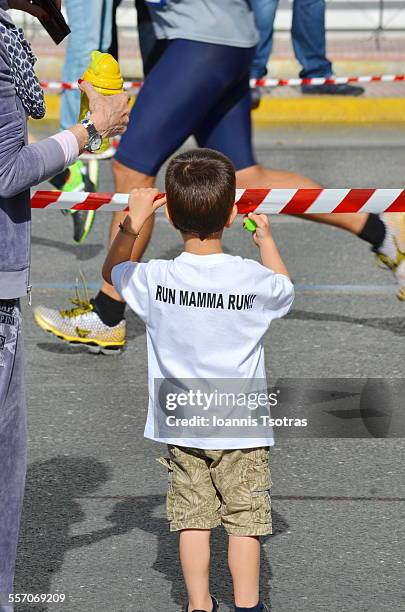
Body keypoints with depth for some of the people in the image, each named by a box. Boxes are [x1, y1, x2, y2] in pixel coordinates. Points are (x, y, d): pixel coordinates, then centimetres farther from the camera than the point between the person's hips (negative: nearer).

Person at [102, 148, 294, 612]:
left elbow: (112, 271, 11)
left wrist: (130, 226, 2)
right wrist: (266, 240, 23)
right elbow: (285, 291, 11)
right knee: (244, 521, 8)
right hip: (242, 429, -2)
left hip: (182, 426, 2)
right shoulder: (254, 279, -15)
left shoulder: (155, 279, -12)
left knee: (192, 519, 11)